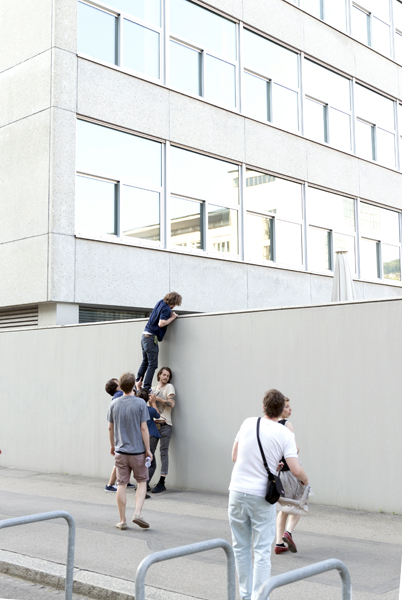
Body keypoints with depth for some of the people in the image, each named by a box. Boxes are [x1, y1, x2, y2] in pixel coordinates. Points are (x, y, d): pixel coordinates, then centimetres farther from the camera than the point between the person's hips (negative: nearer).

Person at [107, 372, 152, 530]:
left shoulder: (114, 404, 1)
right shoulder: (140, 403, -9)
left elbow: (111, 428, 8)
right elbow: (143, 428, -10)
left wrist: (112, 445, 22)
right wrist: (148, 449, -3)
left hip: (120, 451, 3)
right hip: (138, 450, -2)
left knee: (121, 484, 7)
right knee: (142, 482, 12)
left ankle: (122, 521, 12)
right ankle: (137, 513, -3)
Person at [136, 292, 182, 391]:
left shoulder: (161, 303, 12)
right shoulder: (166, 309, -14)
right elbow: (161, 323, -23)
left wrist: (170, 314, 11)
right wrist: (172, 318, -10)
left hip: (145, 336, 9)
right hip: (151, 338, -9)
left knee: (145, 362, 17)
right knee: (152, 364, -5)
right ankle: (146, 388, -7)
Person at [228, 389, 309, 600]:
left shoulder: (248, 423, 1)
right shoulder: (285, 434, -7)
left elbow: (234, 457, 9)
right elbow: (296, 470, -13)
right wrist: (305, 480, 10)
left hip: (237, 492, 3)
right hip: (262, 497, -3)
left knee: (241, 547, 15)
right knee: (262, 552, 5)